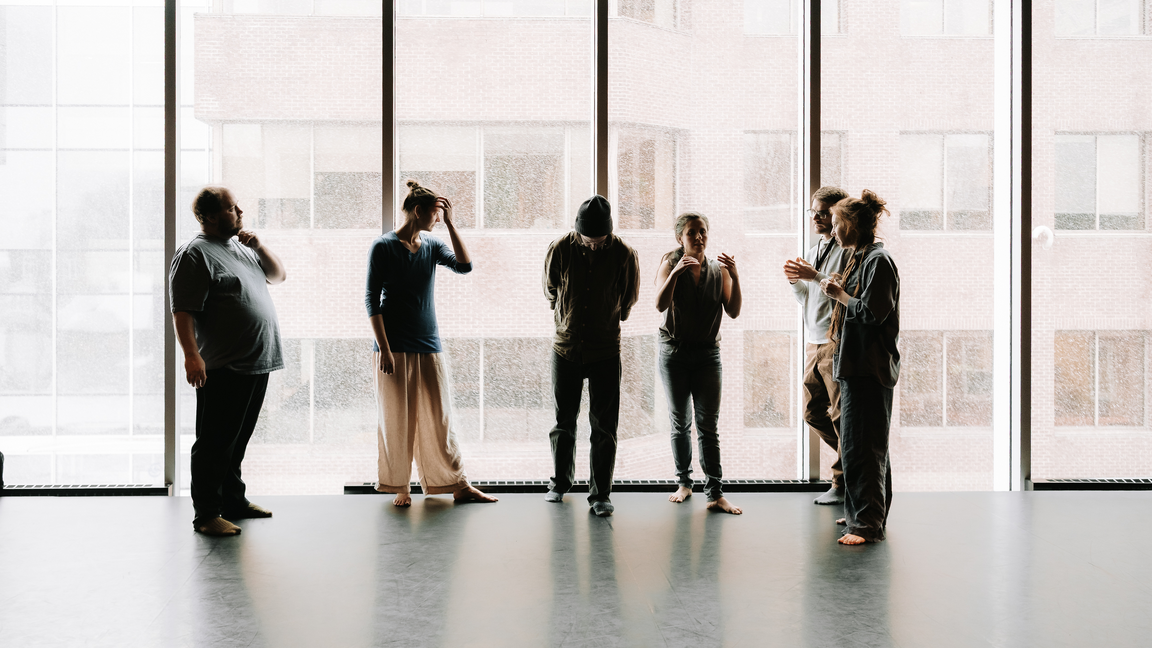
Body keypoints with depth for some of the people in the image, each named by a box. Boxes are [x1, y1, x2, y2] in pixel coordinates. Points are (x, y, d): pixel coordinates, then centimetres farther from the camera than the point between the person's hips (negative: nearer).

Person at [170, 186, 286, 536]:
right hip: (223, 369, -8)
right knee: (215, 442, -3)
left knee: (237, 440, 17)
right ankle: (206, 514, 3)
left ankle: (233, 500, 27)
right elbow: (183, 311, -16)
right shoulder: (194, 254, -9)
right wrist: (192, 356, -25)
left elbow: (278, 275, 24)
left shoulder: (241, 247, 18)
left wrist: (259, 247, 7)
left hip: (257, 364, 9)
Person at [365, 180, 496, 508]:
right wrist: (383, 348, -13)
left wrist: (450, 224, -6)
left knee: (439, 417, 7)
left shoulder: (432, 246, 10)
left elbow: (465, 266, -5)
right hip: (395, 346, -4)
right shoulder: (383, 246, -5)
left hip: (428, 345, 4)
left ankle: (458, 485, 12)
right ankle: (400, 487, 15)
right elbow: (372, 299, -7)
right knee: (396, 419, 3)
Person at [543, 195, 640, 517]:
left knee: (604, 426, 0)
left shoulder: (624, 254, -10)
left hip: (605, 351, -1)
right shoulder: (560, 249, -8)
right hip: (565, 347, 1)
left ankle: (600, 493, 10)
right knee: (563, 421, 11)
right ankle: (559, 483, 29)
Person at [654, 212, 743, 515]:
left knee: (708, 425, -4)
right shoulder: (671, 264, -1)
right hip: (674, 351, 0)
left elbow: (733, 312, -4)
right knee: (680, 422, 8)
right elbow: (661, 305, -16)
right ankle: (684, 483, 22)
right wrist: (676, 272, -28)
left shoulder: (719, 269, 4)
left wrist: (735, 278, -17)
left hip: (708, 353, 1)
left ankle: (716, 494, -5)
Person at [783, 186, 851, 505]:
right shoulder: (813, 251, 18)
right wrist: (795, 280, 4)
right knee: (813, 412, 13)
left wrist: (815, 276, -22)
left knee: (841, 415, -2)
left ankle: (843, 483, 9)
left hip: (838, 343, -9)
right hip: (814, 343, 9)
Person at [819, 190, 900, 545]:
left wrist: (840, 294, -9)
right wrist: (838, 290, 12)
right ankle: (863, 513, 27)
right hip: (857, 365, 11)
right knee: (866, 445, 17)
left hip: (869, 368, -11)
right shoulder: (861, 258, 18)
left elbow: (872, 312, -20)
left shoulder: (878, 260, -13)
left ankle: (868, 523, -5)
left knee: (861, 446, -9)